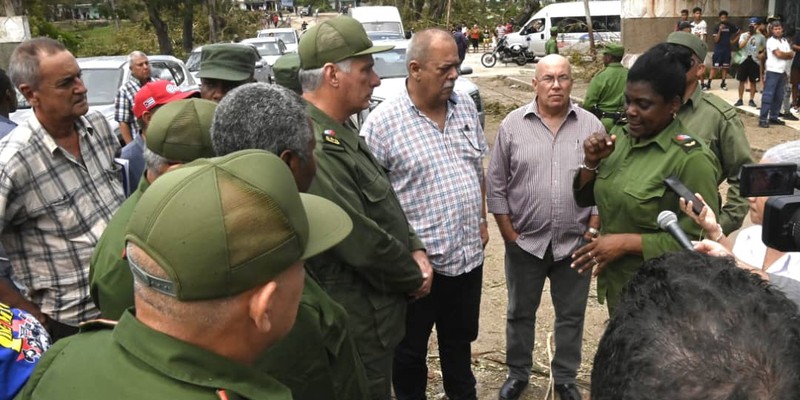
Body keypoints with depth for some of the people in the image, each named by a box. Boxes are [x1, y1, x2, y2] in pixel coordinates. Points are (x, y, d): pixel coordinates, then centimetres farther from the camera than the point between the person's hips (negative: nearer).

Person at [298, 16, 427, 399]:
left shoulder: (340, 132, 5)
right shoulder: (315, 147, -30)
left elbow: (386, 205, 12)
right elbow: (363, 244, -28)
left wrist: (414, 250, -2)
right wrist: (413, 279, -11)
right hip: (358, 323, -10)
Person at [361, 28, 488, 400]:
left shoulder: (465, 105, 2)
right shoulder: (382, 121, -16)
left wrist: (482, 219, 13)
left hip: (468, 253, 5)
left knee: (460, 340, 25)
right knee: (410, 349, 16)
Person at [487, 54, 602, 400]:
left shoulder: (592, 126, -1)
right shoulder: (512, 125, -4)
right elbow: (495, 185, -1)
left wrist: (592, 229, -3)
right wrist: (508, 233, -4)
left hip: (575, 242, 1)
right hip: (525, 242, 0)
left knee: (571, 315, 15)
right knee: (520, 313, 15)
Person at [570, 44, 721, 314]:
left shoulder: (691, 159, -21)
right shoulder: (620, 136, -2)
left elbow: (699, 240, -20)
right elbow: (585, 199, 6)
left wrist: (627, 242, -24)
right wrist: (591, 162, -12)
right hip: (614, 283, 6)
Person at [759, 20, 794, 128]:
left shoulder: (785, 41, 15)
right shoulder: (771, 41, -6)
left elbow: (791, 55, 8)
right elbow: (779, 54, -15)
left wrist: (784, 55, -9)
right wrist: (789, 53, 2)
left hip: (783, 71, 7)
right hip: (773, 71, -7)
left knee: (779, 97, 8)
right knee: (768, 96, -9)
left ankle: (773, 117, 16)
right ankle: (762, 119, -10)